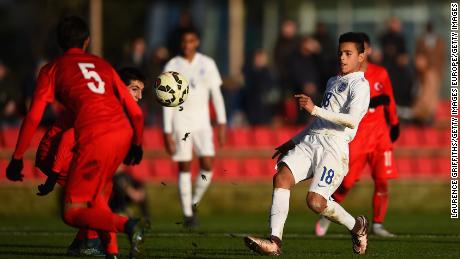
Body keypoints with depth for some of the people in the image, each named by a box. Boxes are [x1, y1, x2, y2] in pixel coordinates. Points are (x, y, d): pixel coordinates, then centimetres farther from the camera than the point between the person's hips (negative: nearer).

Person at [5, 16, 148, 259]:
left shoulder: (52, 69, 15)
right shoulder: (102, 64, 26)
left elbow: (33, 117, 5)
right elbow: (135, 112, 22)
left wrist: (16, 159, 9)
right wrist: (136, 145, 38)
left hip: (95, 138, -5)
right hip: (123, 132, 5)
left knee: (73, 213, -2)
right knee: (97, 189, 30)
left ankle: (128, 225, -26)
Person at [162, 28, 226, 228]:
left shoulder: (207, 64, 5)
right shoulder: (172, 66, -1)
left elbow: (216, 94, 8)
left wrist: (221, 123, 1)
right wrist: (167, 132, -6)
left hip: (202, 121, 2)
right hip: (181, 119, -2)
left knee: (207, 166, -9)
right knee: (185, 168, -3)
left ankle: (194, 203, 13)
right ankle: (187, 214, 2)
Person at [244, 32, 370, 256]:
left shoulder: (360, 85, -2)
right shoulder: (333, 81, 28)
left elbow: (352, 120, -19)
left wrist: (314, 109, -23)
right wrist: (293, 142, 34)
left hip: (334, 147, -8)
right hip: (309, 141, 8)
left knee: (315, 202, -21)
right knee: (281, 177, -18)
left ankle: (356, 226, 9)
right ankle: (274, 242, -25)